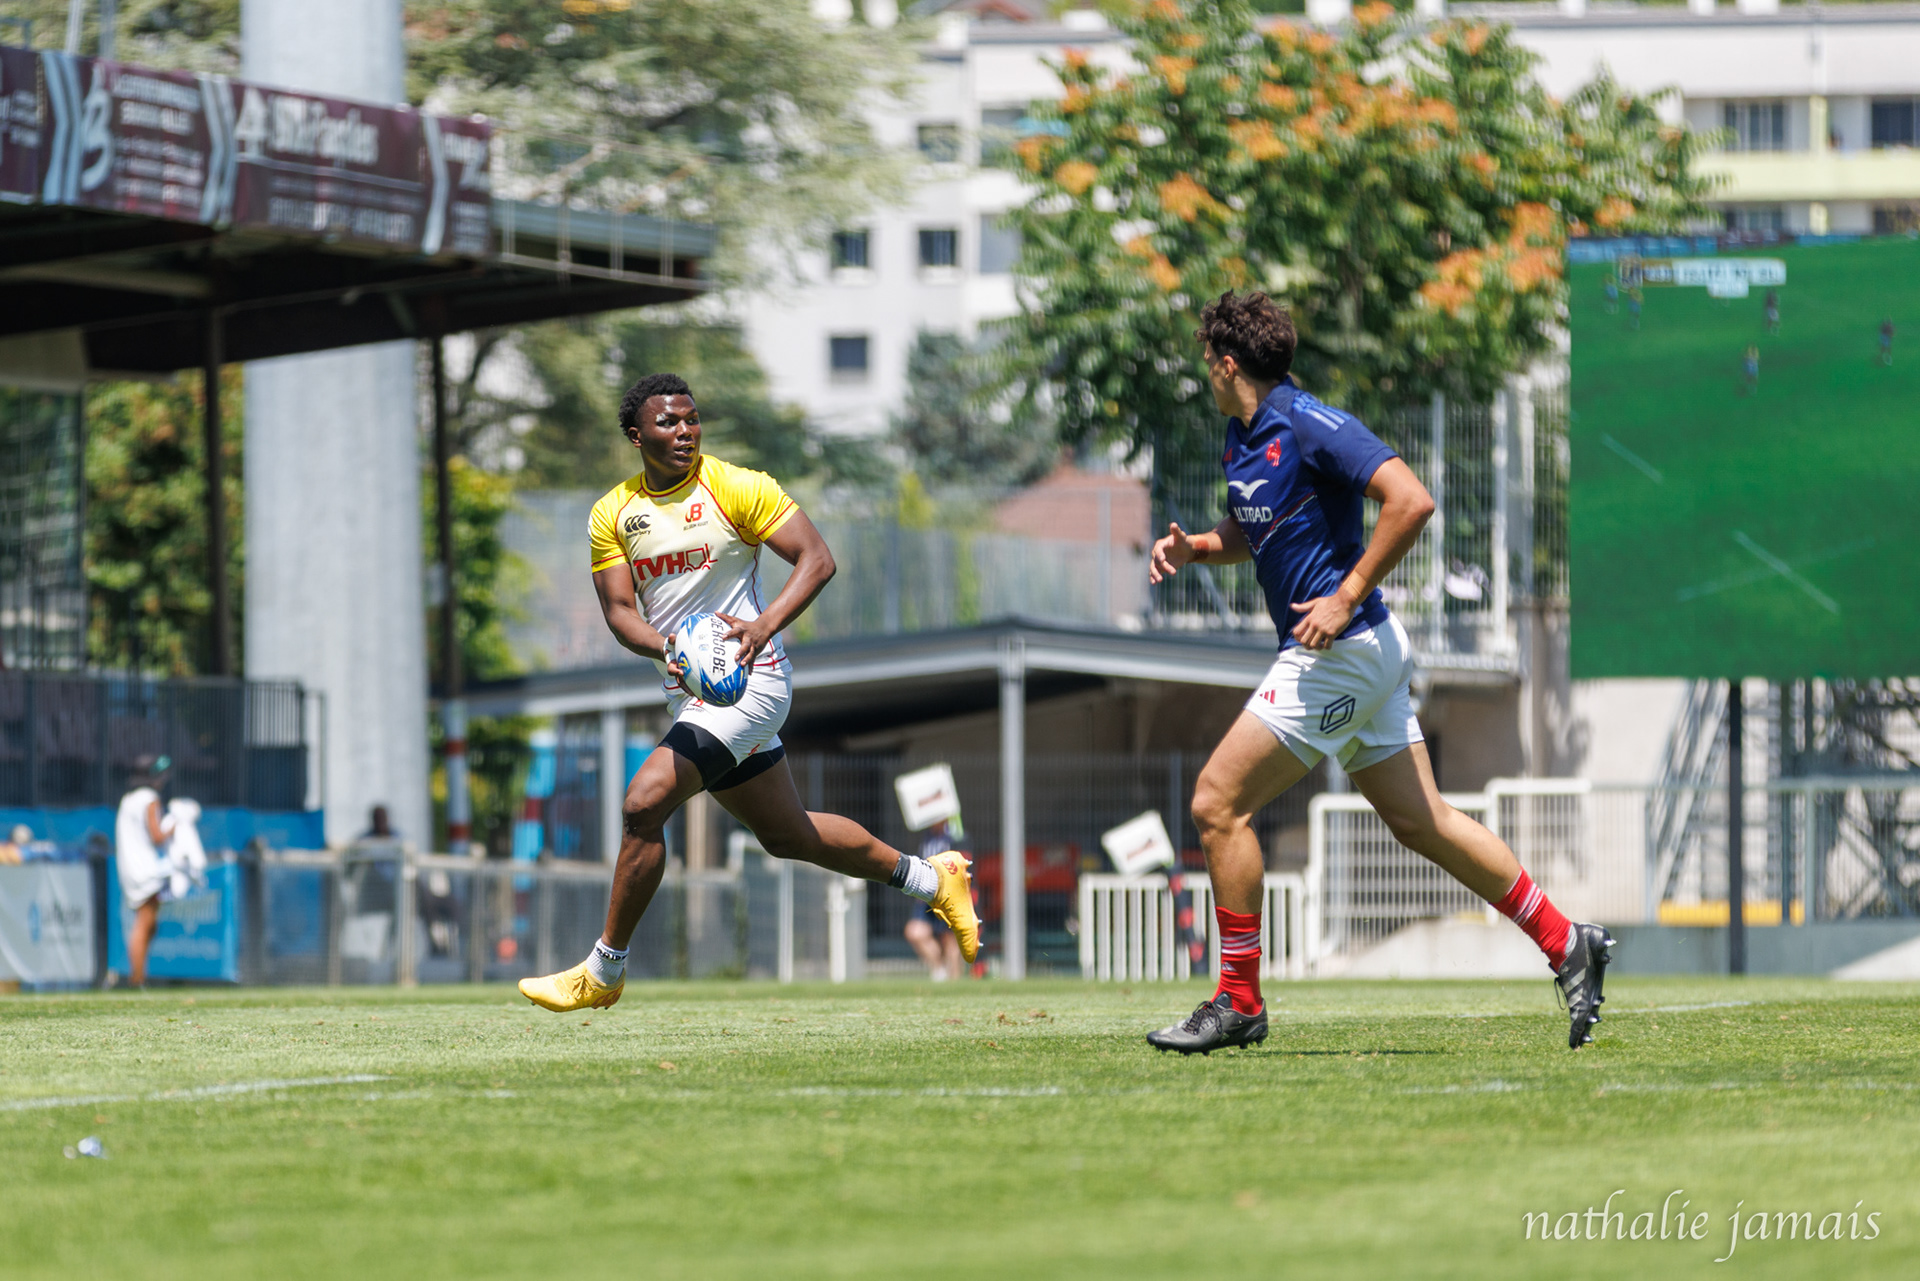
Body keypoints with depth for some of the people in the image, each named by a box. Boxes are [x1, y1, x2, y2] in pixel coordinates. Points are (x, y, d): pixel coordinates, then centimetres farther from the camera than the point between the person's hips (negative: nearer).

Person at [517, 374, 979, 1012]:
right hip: (690, 691, 7)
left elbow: (817, 558, -10)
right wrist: (662, 646, -21)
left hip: (749, 681, -7)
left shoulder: (735, 487, -9)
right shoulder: (612, 515, 6)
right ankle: (931, 878, 36)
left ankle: (603, 973, -6)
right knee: (785, 833, 17)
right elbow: (619, 610, 1)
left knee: (643, 807, -18)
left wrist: (764, 625, -25)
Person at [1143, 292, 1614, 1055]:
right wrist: (1191, 548, 7)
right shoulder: (1242, 435, 12)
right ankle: (1567, 947, 15)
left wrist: (1347, 597, -24)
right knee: (1420, 821, 12)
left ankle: (1238, 1002, -2)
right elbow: (1248, 529, 28)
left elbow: (1411, 502, -24)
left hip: (1341, 651, -10)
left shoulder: (1311, 427, -17)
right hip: (1356, 653, 10)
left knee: (1218, 803, -8)